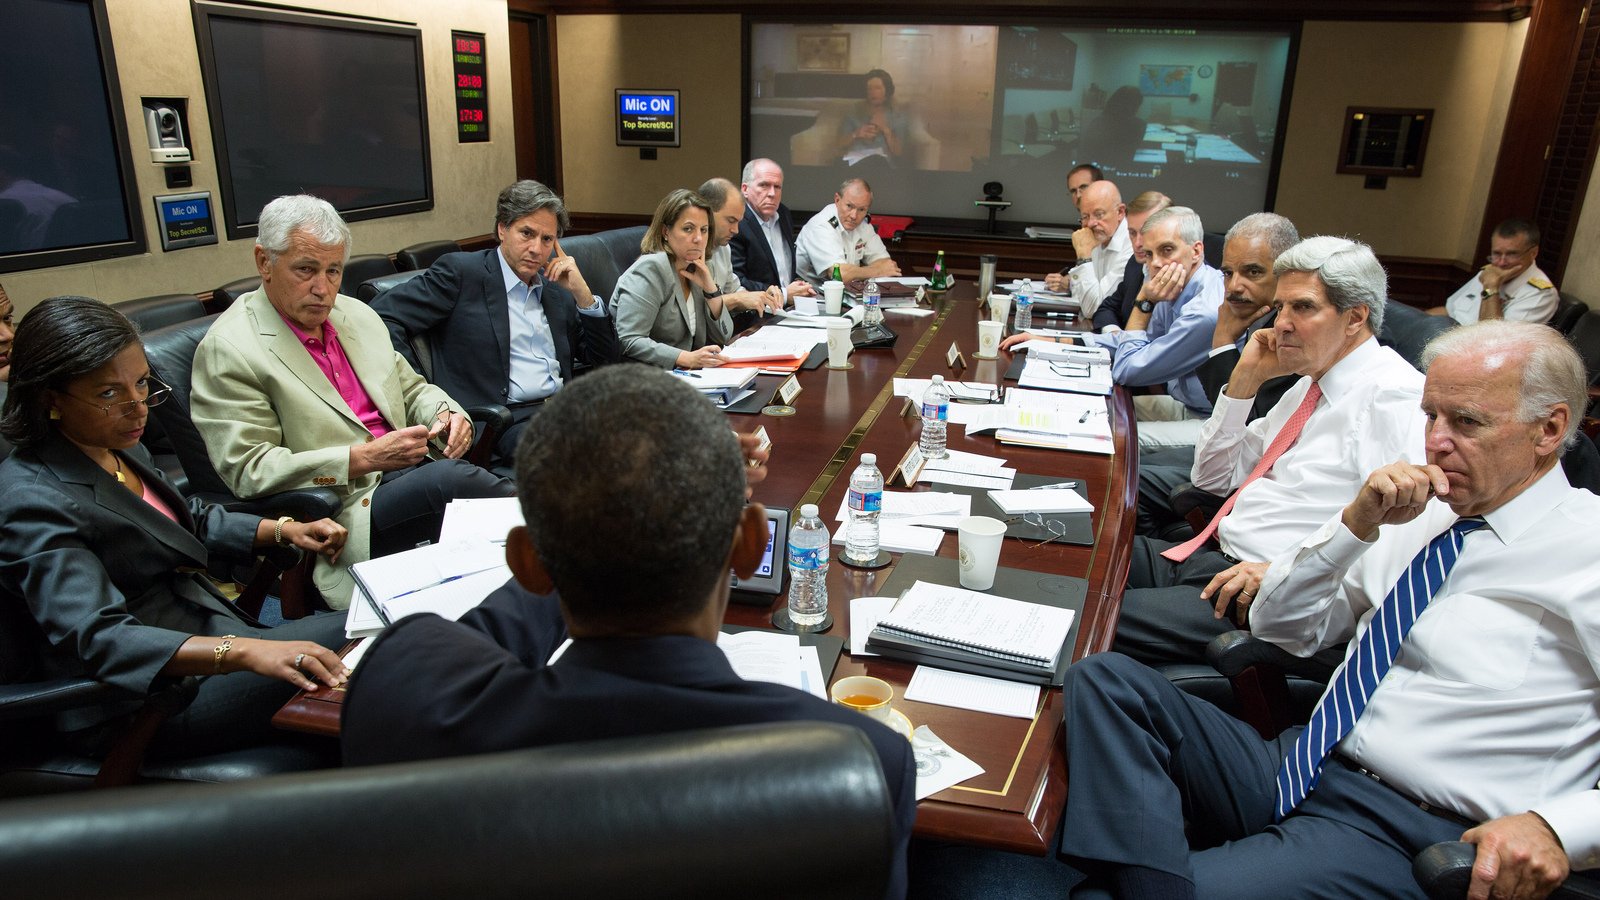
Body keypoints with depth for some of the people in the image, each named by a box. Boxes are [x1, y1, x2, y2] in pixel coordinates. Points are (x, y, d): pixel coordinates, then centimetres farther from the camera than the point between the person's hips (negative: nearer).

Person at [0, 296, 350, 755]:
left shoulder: (121, 447, 8)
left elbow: (192, 520, 24)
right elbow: (96, 638, -31)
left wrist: (283, 530, 6)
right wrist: (245, 652, -45)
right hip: (140, 697, -9)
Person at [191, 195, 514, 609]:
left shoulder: (357, 315, 15)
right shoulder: (227, 350, -6)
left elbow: (411, 389, 24)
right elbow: (248, 470, -11)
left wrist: (446, 414, 0)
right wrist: (364, 459, -18)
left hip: (406, 475, 7)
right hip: (339, 518, -6)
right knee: (447, 478, -32)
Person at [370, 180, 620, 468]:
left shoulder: (556, 288, 20)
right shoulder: (459, 271, 3)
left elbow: (606, 356, 20)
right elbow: (381, 316, -3)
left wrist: (581, 292, 7)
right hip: (507, 420, -6)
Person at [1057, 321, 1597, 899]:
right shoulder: (1424, 517, 14)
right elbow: (1280, 627, 13)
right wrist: (1356, 522, 0)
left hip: (1400, 829, -7)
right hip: (1295, 769, 8)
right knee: (1105, 678, -13)